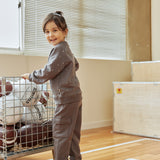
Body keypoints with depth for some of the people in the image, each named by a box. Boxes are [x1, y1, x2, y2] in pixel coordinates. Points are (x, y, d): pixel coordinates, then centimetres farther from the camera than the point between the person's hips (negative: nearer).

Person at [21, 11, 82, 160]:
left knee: (61, 132, -2)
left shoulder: (59, 49, -14)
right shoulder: (66, 49, 17)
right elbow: (75, 65, 33)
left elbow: (48, 72, -16)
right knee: (72, 132, 15)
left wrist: (30, 76, -2)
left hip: (66, 98, -10)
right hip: (75, 96, 10)